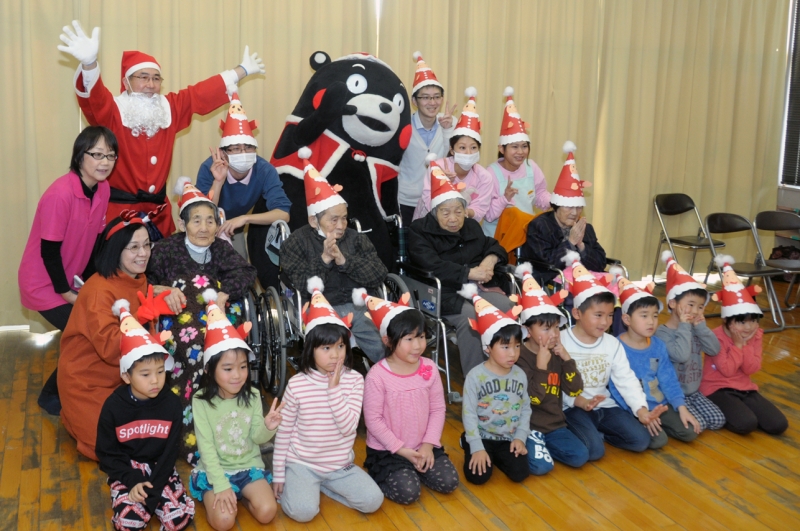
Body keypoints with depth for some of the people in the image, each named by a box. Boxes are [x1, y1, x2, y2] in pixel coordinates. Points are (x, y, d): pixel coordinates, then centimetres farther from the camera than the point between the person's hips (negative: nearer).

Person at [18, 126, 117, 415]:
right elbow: (49, 251, -22)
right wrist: (67, 293, -15)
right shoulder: (60, 194, -27)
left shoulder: (103, 189, -4)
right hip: (45, 283, -7)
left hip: (74, 279, 7)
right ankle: (52, 396, 14)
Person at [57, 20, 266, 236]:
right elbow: (93, 96, -26)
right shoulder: (113, 111, -7)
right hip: (119, 209, -5)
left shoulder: (169, 108, 8)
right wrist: (89, 63, -48)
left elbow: (202, 93, 17)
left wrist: (242, 70, 24)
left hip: (158, 208, 5)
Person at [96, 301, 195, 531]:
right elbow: (107, 453, -4)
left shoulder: (171, 404, -10)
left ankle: (151, 501, 10)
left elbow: (170, 452, -6)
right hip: (127, 473, -1)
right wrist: (133, 482, -16)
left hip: (160, 470, 1)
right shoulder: (113, 406, -12)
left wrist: (152, 489, -17)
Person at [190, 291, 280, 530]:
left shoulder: (252, 396, -5)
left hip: (249, 467, 2)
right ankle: (217, 495, 8)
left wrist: (268, 427, -25)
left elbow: (256, 438, -2)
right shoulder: (201, 401, -13)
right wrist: (221, 485, -20)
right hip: (215, 470, -2)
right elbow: (206, 447, -13)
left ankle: (241, 495, 9)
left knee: (267, 512, -20)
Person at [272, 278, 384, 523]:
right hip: (301, 463, -3)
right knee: (303, 511, -25)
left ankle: (321, 484, 10)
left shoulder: (354, 380, -8)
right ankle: (295, 483, 9)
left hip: (340, 465, 3)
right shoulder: (297, 384, -11)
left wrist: (334, 388, -24)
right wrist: (279, 475, -1)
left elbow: (349, 427, -17)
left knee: (373, 501, -11)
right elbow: (284, 432, -2)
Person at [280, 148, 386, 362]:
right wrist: (323, 260, -15)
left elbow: (379, 275, 0)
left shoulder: (357, 239, 13)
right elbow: (299, 288, -5)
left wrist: (344, 261, -11)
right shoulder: (296, 242, 6)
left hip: (360, 306, 3)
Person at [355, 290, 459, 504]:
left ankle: (415, 468, 18)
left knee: (449, 482, -8)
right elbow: (373, 419, -16)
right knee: (408, 492, -19)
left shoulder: (429, 369, -6)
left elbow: (438, 409, -1)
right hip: (388, 450, -4)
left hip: (423, 446, 5)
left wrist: (428, 444, -11)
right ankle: (379, 473, 10)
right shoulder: (377, 375, -20)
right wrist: (401, 450, -15)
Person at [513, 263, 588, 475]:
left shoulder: (557, 353, 2)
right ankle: (529, 445, 6)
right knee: (541, 466, -23)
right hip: (528, 424, -6)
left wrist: (566, 358, -14)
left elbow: (575, 391, -6)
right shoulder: (519, 356, -16)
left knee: (580, 457, -9)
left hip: (554, 424, 6)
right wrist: (541, 366, -28)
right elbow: (533, 399, -21)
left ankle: (541, 445, 10)